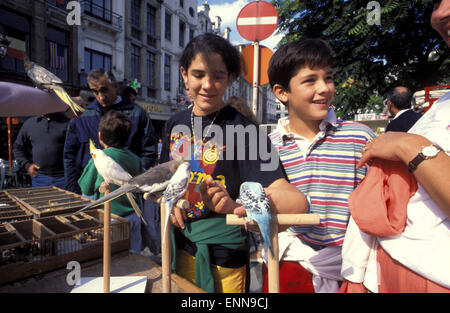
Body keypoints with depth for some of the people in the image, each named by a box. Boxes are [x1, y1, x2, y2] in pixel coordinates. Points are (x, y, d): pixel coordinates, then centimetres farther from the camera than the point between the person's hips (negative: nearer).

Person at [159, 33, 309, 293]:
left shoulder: (243, 128, -18)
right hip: (179, 247, 5)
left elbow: (297, 201, -27)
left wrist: (236, 205, -43)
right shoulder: (176, 124, 0)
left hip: (222, 260, -5)